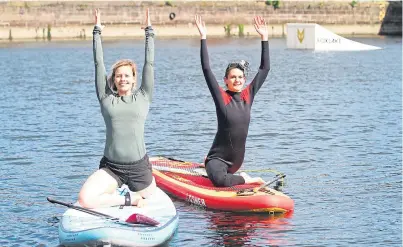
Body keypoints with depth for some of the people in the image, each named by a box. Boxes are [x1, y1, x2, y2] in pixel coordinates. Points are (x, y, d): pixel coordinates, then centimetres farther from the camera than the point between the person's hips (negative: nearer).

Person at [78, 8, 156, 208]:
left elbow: (149, 64, 6)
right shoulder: (106, 99, 5)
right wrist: (97, 32, 10)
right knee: (85, 200, -20)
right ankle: (129, 199, -1)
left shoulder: (142, 97, 6)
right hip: (111, 168, -1)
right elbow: (99, 64, 8)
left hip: (139, 167, 1)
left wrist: (149, 32, 8)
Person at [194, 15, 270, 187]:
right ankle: (244, 179, -9)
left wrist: (264, 38, 2)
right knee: (219, 180, -30)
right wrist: (203, 37, -17)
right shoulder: (221, 97, -8)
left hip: (237, 158, 5)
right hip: (218, 158, -5)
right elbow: (206, 69, -15)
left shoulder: (247, 95, 3)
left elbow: (264, 69, 5)